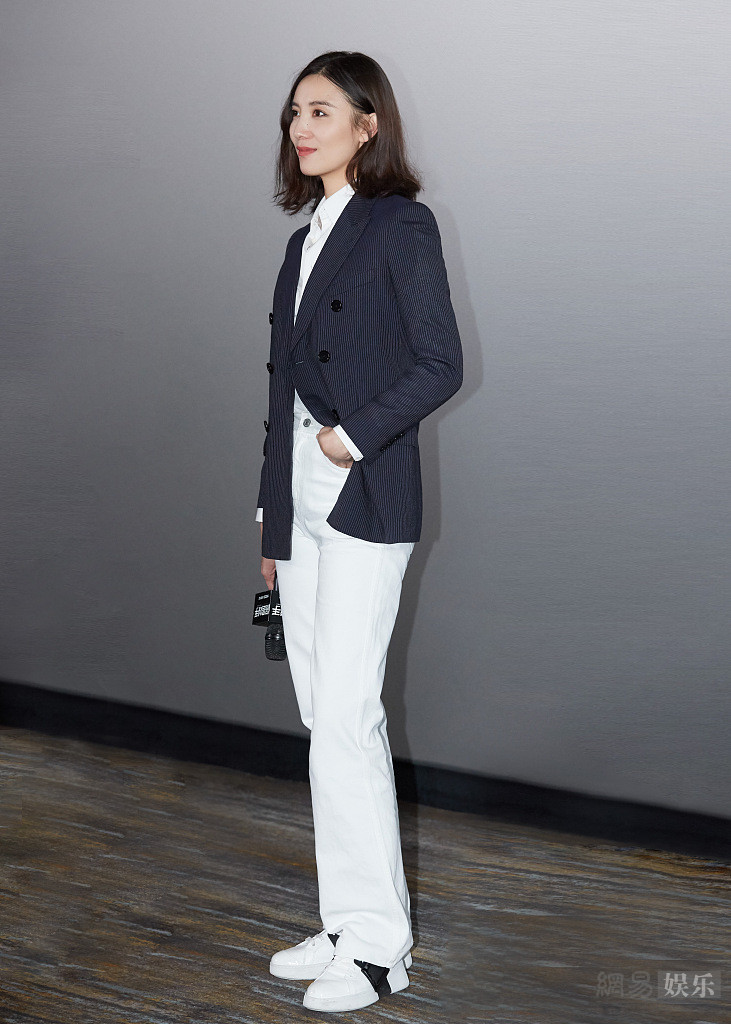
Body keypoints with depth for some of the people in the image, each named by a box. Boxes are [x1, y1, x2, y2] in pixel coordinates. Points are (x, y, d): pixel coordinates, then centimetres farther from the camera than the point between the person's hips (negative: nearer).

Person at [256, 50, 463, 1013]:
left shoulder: (400, 226, -5)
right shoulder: (307, 239, 18)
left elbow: (440, 364, -11)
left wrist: (356, 436, -15)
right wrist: (274, 519, 17)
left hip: (366, 500, -8)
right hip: (303, 507, 8)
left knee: (345, 716, -9)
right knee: (329, 718, 9)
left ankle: (378, 944, 1)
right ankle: (350, 924, 18)